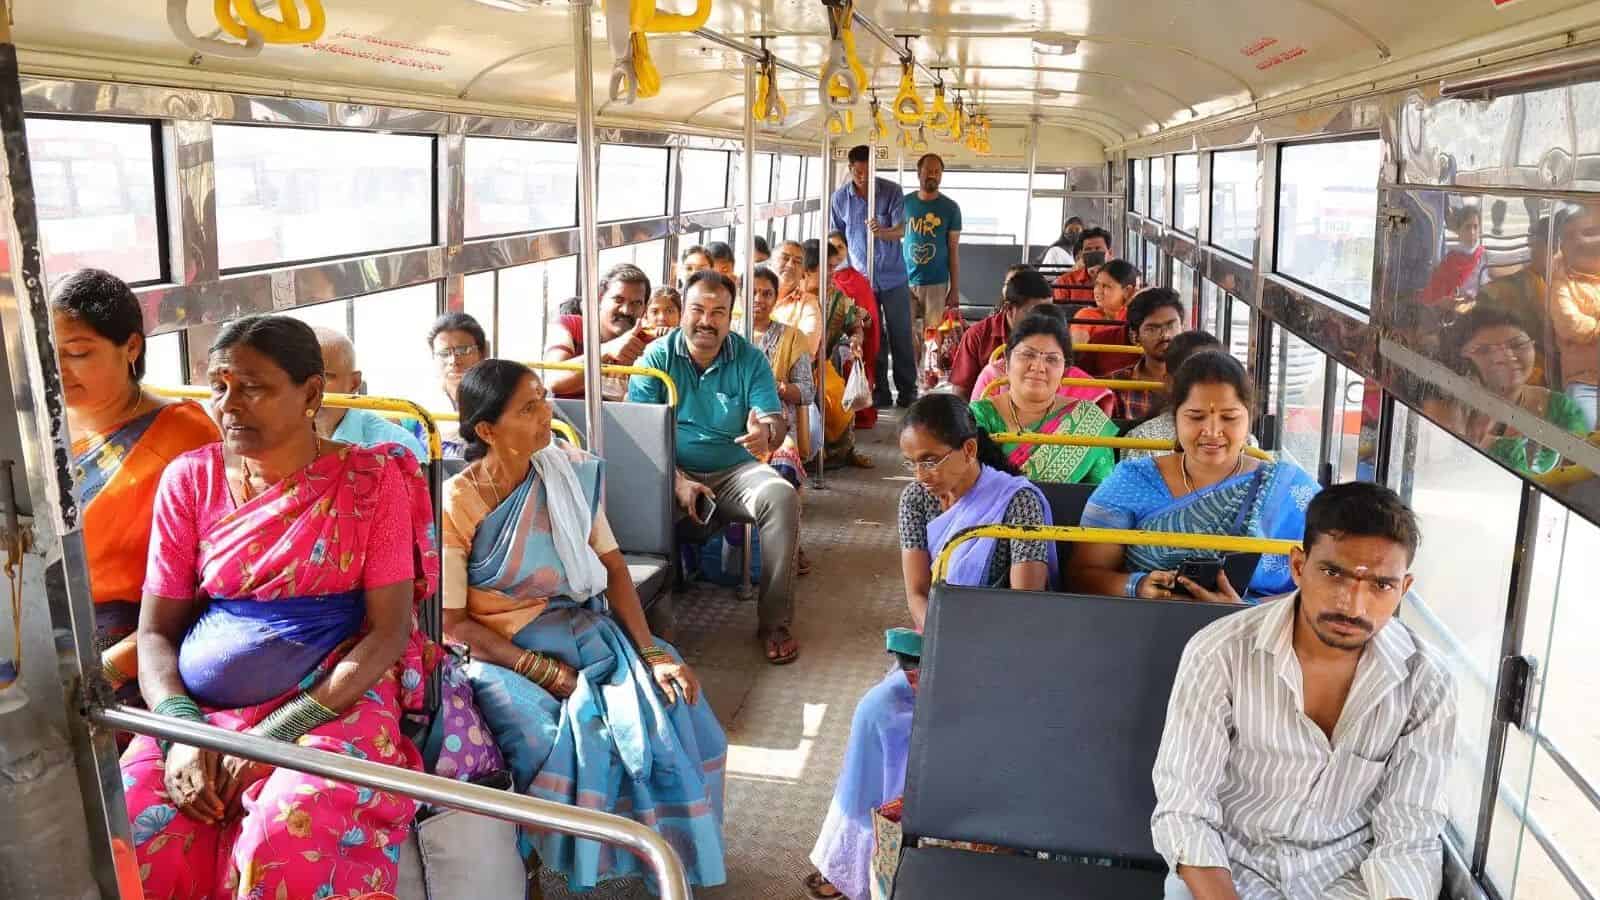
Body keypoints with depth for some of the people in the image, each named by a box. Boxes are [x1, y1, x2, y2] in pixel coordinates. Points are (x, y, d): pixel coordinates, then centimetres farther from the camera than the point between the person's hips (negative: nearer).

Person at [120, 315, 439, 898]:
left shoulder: (372, 480, -3)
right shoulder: (189, 479, 6)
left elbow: (389, 630, -7)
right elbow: (156, 630, 6)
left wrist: (279, 733, -16)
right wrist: (181, 730, -13)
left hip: (334, 699, -3)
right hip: (200, 707, 3)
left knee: (287, 840, -31)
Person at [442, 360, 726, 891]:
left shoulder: (571, 473, -2)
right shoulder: (455, 506, -14)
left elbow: (613, 568, -2)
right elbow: (452, 624, -11)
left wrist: (650, 654, -15)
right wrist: (546, 672, -19)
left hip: (584, 631, 4)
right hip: (498, 652, -4)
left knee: (672, 704, -16)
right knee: (549, 741, -29)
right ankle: (529, 863, 1)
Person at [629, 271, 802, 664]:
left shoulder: (750, 359, 3)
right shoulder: (657, 356, -1)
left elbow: (775, 423, -4)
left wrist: (766, 432, -32)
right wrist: (678, 483, -22)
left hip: (735, 469, 1)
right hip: (674, 471, -1)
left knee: (782, 497, -28)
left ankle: (775, 621, -18)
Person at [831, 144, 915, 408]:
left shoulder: (892, 191, -6)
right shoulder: (840, 197, -1)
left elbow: (900, 230, -12)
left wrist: (882, 231, -34)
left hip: (893, 277, -1)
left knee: (901, 336, 4)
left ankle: (907, 391, 14)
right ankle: (880, 392, 16)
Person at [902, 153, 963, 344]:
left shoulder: (950, 208, 1)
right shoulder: (905, 202, 4)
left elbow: (954, 250, 3)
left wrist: (955, 290, 0)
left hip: (936, 284, -1)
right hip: (905, 282, 1)